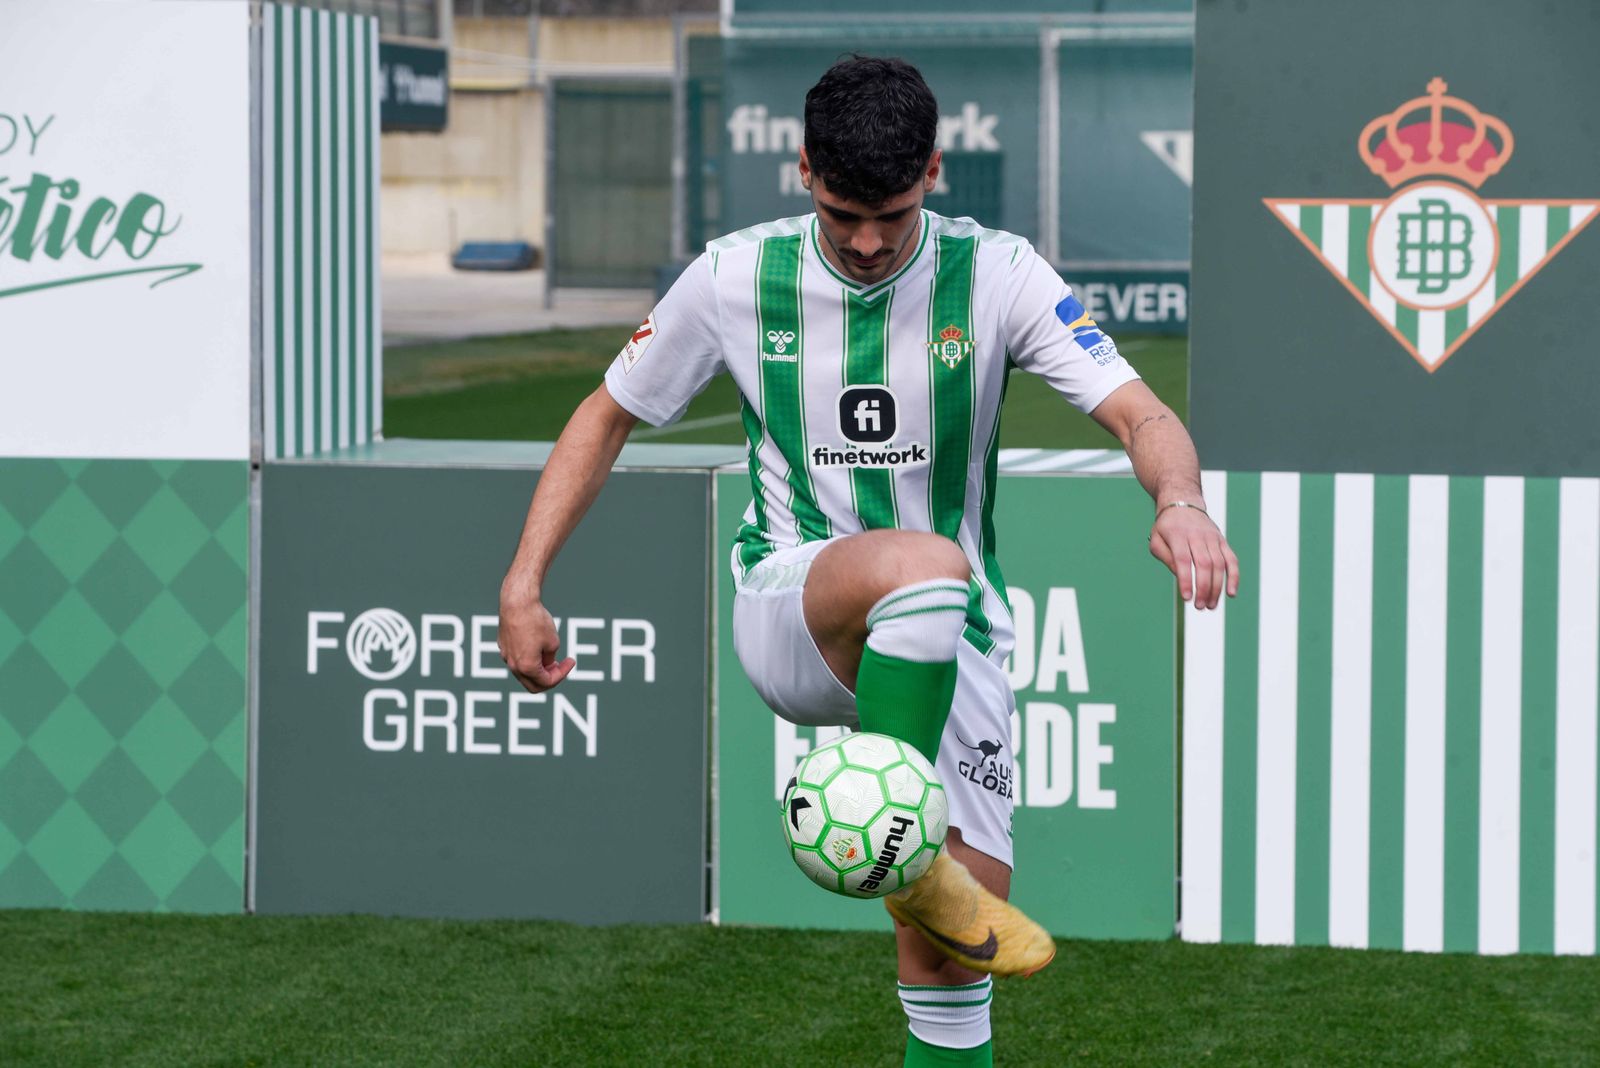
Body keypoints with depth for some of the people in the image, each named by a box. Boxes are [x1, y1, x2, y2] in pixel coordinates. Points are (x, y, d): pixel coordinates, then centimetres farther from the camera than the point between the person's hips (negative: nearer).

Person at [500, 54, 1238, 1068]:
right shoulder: (736, 278, -4)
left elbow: (1142, 415, -16)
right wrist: (523, 583, 3)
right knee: (924, 563, -37)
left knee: (953, 953, -5)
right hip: (789, 600, -2)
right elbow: (608, 416, 10)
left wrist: (1180, 501, -39)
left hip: (949, 640, 2)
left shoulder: (996, 273, -7)